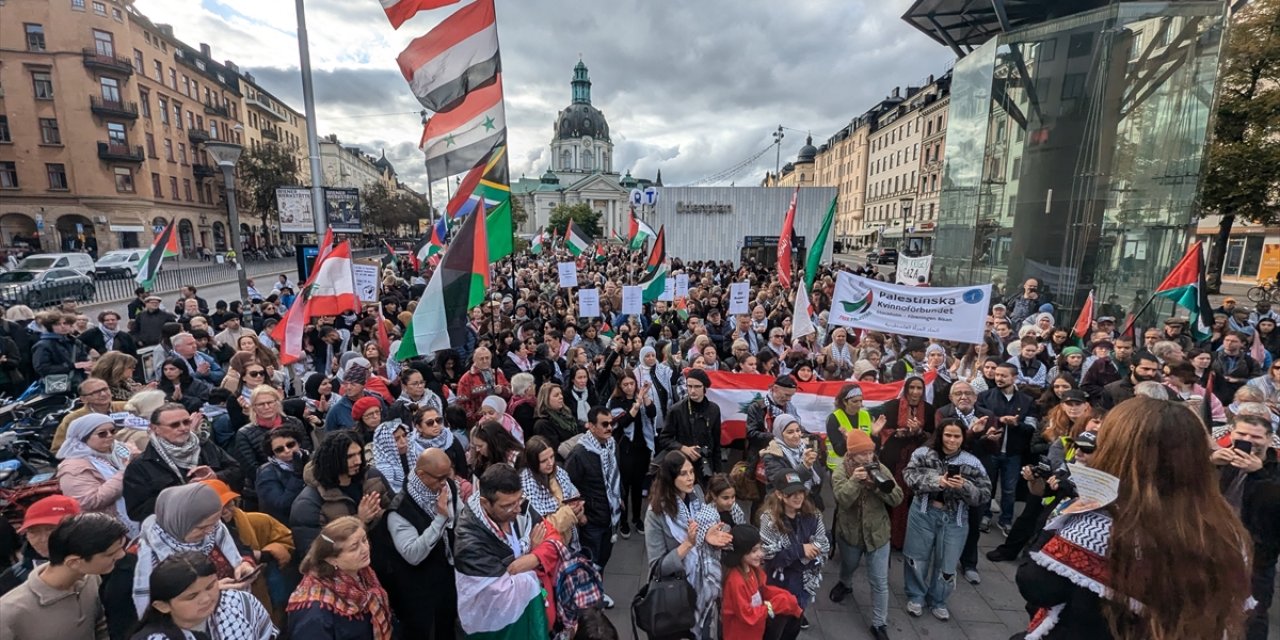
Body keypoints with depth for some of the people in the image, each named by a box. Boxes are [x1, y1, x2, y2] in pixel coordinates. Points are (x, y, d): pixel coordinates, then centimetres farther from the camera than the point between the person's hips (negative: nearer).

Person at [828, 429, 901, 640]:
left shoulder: (880, 469, -12)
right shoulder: (841, 472, -17)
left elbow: (897, 498, -16)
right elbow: (843, 500, -29)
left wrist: (879, 484, -31)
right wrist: (854, 480, -40)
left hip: (877, 533, 1)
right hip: (850, 532, 0)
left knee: (880, 582, 7)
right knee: (849, 566, 27)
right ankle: (845, 584, 60)